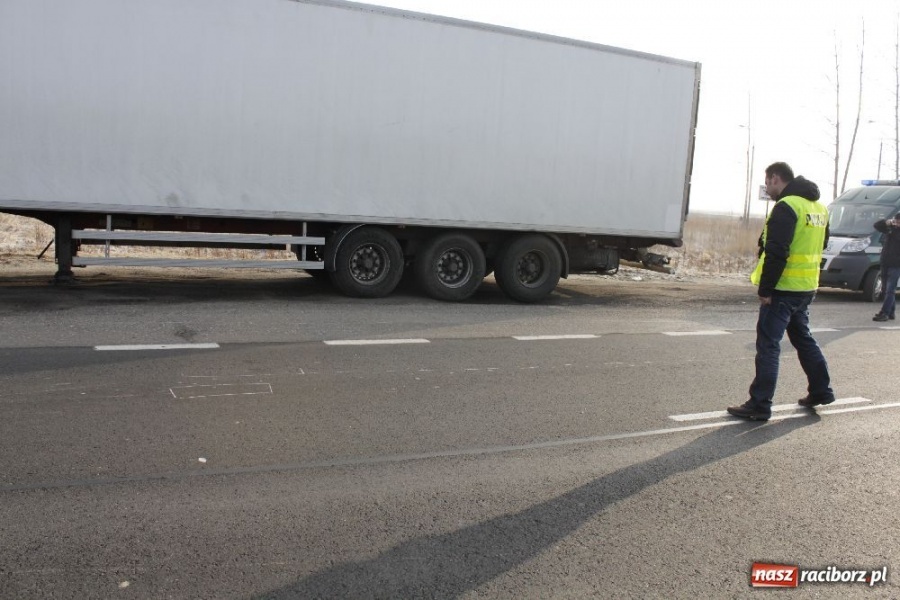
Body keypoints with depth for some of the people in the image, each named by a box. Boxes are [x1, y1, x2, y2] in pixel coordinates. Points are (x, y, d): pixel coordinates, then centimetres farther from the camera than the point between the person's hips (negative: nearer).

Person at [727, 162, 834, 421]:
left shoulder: (786, 207, -16)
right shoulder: (819, 207, 14)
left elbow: (776, 253, -22)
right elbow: (821, 245, 22)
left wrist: (765, 289, -18)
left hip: (784, 289, -9)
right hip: (807, 288, 9)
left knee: (768, 345, -6)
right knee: (803, 338, 23)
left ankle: (759, 405, -5)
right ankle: (821, 390, 32)